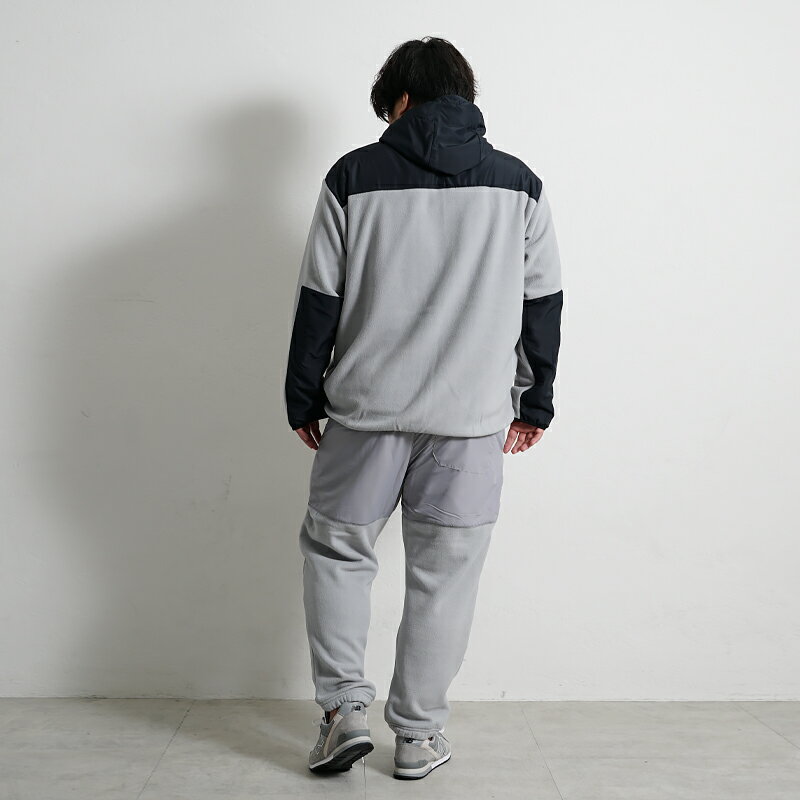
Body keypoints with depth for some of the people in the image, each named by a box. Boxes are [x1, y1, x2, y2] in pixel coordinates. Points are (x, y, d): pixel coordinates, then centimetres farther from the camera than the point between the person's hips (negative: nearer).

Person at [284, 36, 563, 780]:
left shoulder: (355, 176, 1)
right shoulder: (518, 183, 6)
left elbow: (318, 300, 0)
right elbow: (544, 302, 7)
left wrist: (303, 400, 9)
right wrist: (536, 403, 15)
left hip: (365, 409, -1)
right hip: (472, 415, 1)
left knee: (335, 547, 19)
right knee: (444, 575, 11)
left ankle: (345, 704, 16)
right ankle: (417, 733, 22)